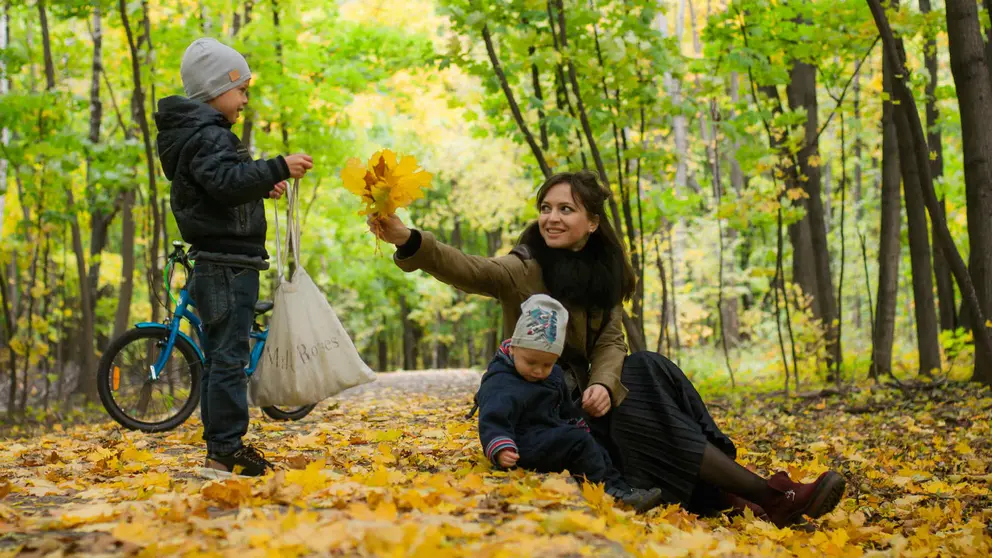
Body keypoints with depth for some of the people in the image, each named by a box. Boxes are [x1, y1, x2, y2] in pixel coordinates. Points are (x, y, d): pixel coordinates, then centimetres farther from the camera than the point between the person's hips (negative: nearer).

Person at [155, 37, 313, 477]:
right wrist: (277, 168, -32)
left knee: (219, 358, 13)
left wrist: (261, 186, 12)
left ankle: (220, 449, 18)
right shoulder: (206, 134, -13)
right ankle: (225, 452, -9)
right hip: (228, 263, -11)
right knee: (228, 358, -10)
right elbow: (225, 181, -29)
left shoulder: (202, 132, 20)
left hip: (217, 264, 11)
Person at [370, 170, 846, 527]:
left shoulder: (605, 273, 5)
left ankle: (717, 493, -26)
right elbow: (468, 270, -31)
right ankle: (769, 497, -29)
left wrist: (603, 385, -26)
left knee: (648, 370, -22)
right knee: (640, 410, -26)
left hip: (581, 394, 6)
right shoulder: (523, 269, -12)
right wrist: (409, 240, -50)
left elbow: (610, 343, -3)